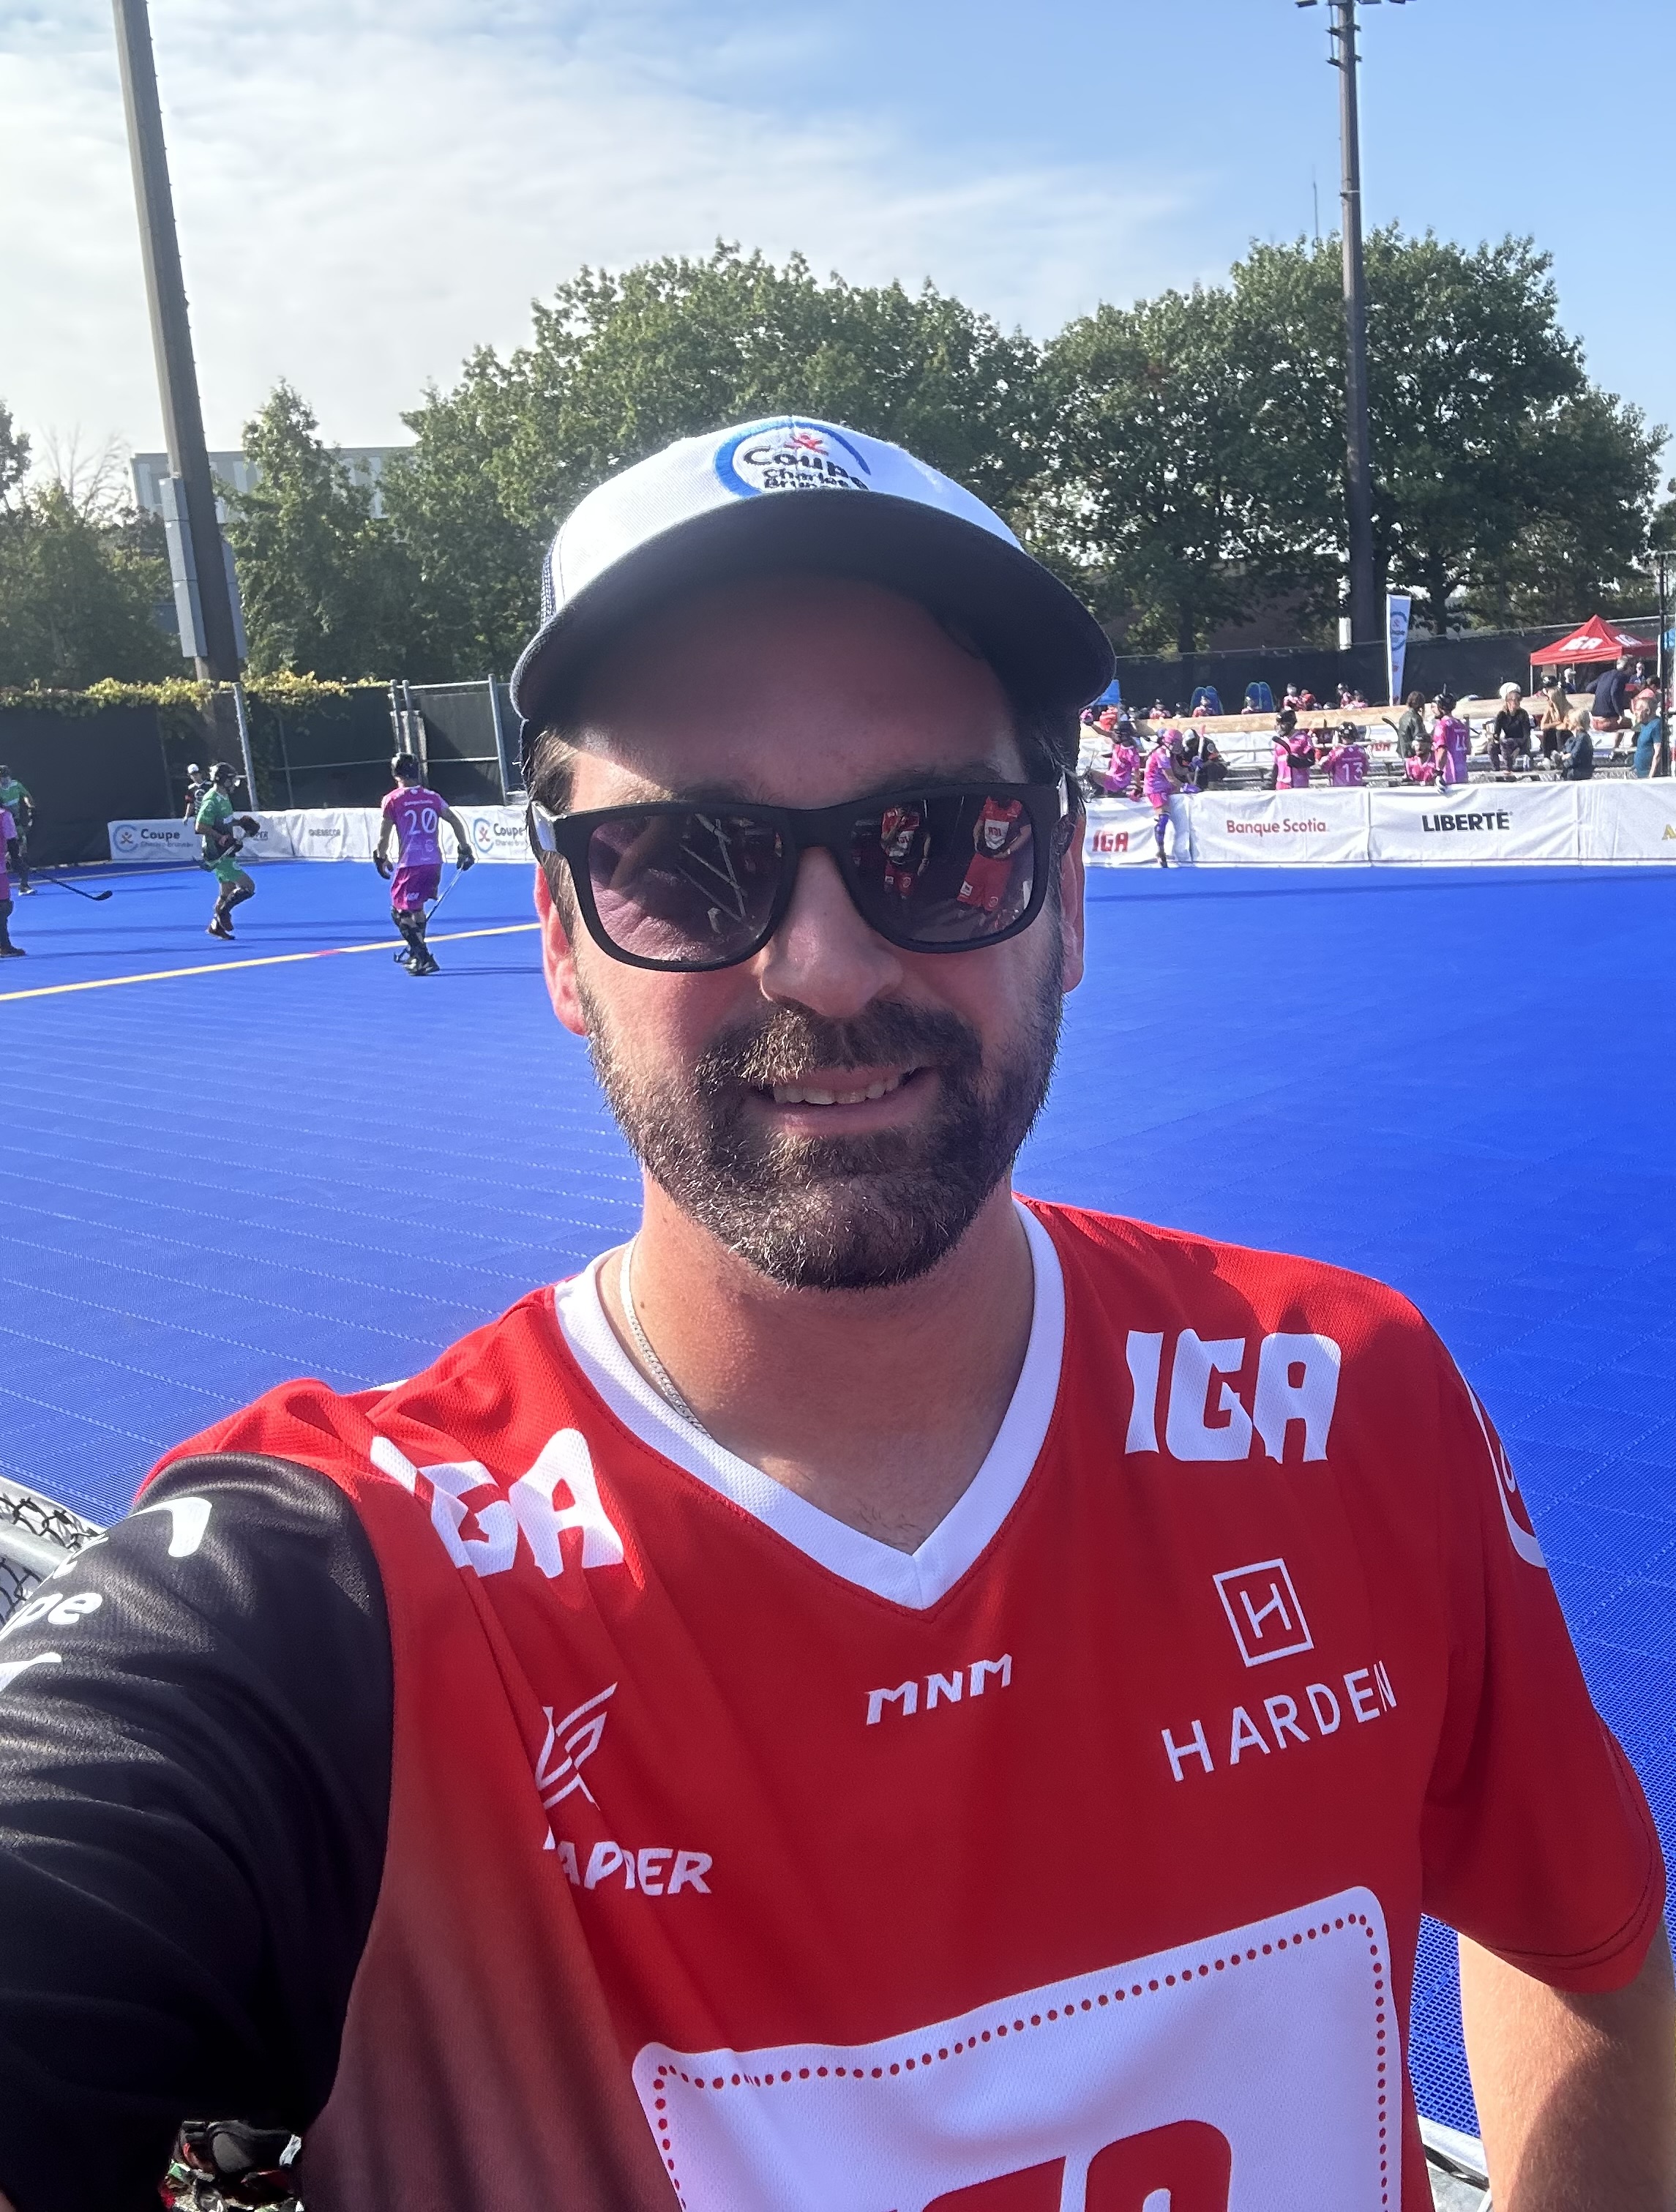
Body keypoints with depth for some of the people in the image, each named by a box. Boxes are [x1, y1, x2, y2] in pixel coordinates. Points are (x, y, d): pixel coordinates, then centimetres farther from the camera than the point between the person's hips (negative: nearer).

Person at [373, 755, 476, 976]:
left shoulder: (392, 800, -3)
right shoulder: (432, 797, 9)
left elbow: (384, 836, -4)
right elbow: (456, 823, 8)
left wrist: (381, 859, 11)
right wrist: (464, 849, 18)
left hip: (410, 865, -6)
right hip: (434, 862, 6)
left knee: (401, 912, 1)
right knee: (416, 907, 24)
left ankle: (424, 958, -12)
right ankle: (416, 954, 34)